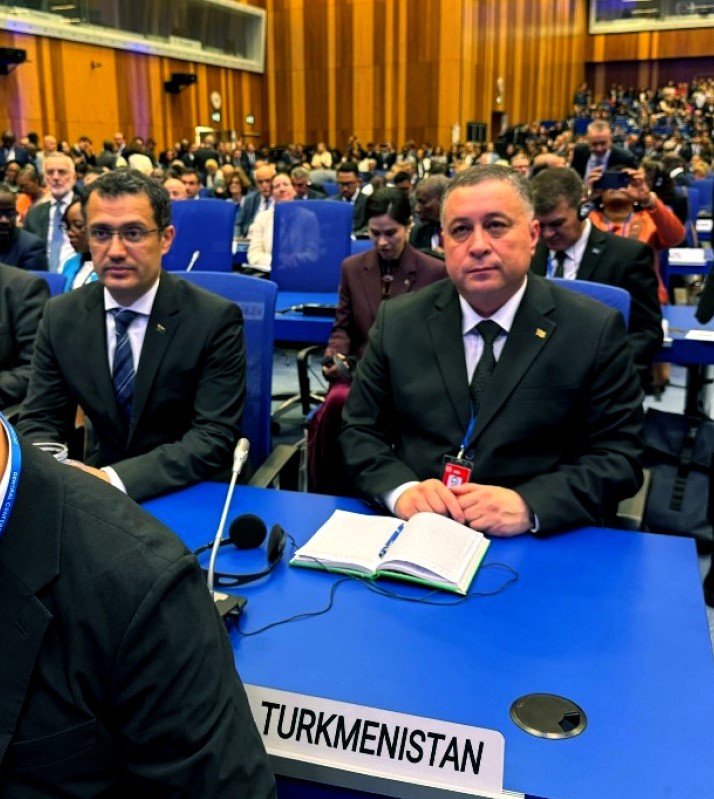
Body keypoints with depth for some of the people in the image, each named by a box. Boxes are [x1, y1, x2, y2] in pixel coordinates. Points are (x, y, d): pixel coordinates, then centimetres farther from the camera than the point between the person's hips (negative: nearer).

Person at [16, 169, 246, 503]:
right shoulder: (62, 316, 0)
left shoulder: (216, 319, -12)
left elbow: (215, 436, -16)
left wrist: (115, 478, -28)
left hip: (190, 493, -3)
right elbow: (39, 420, 3)